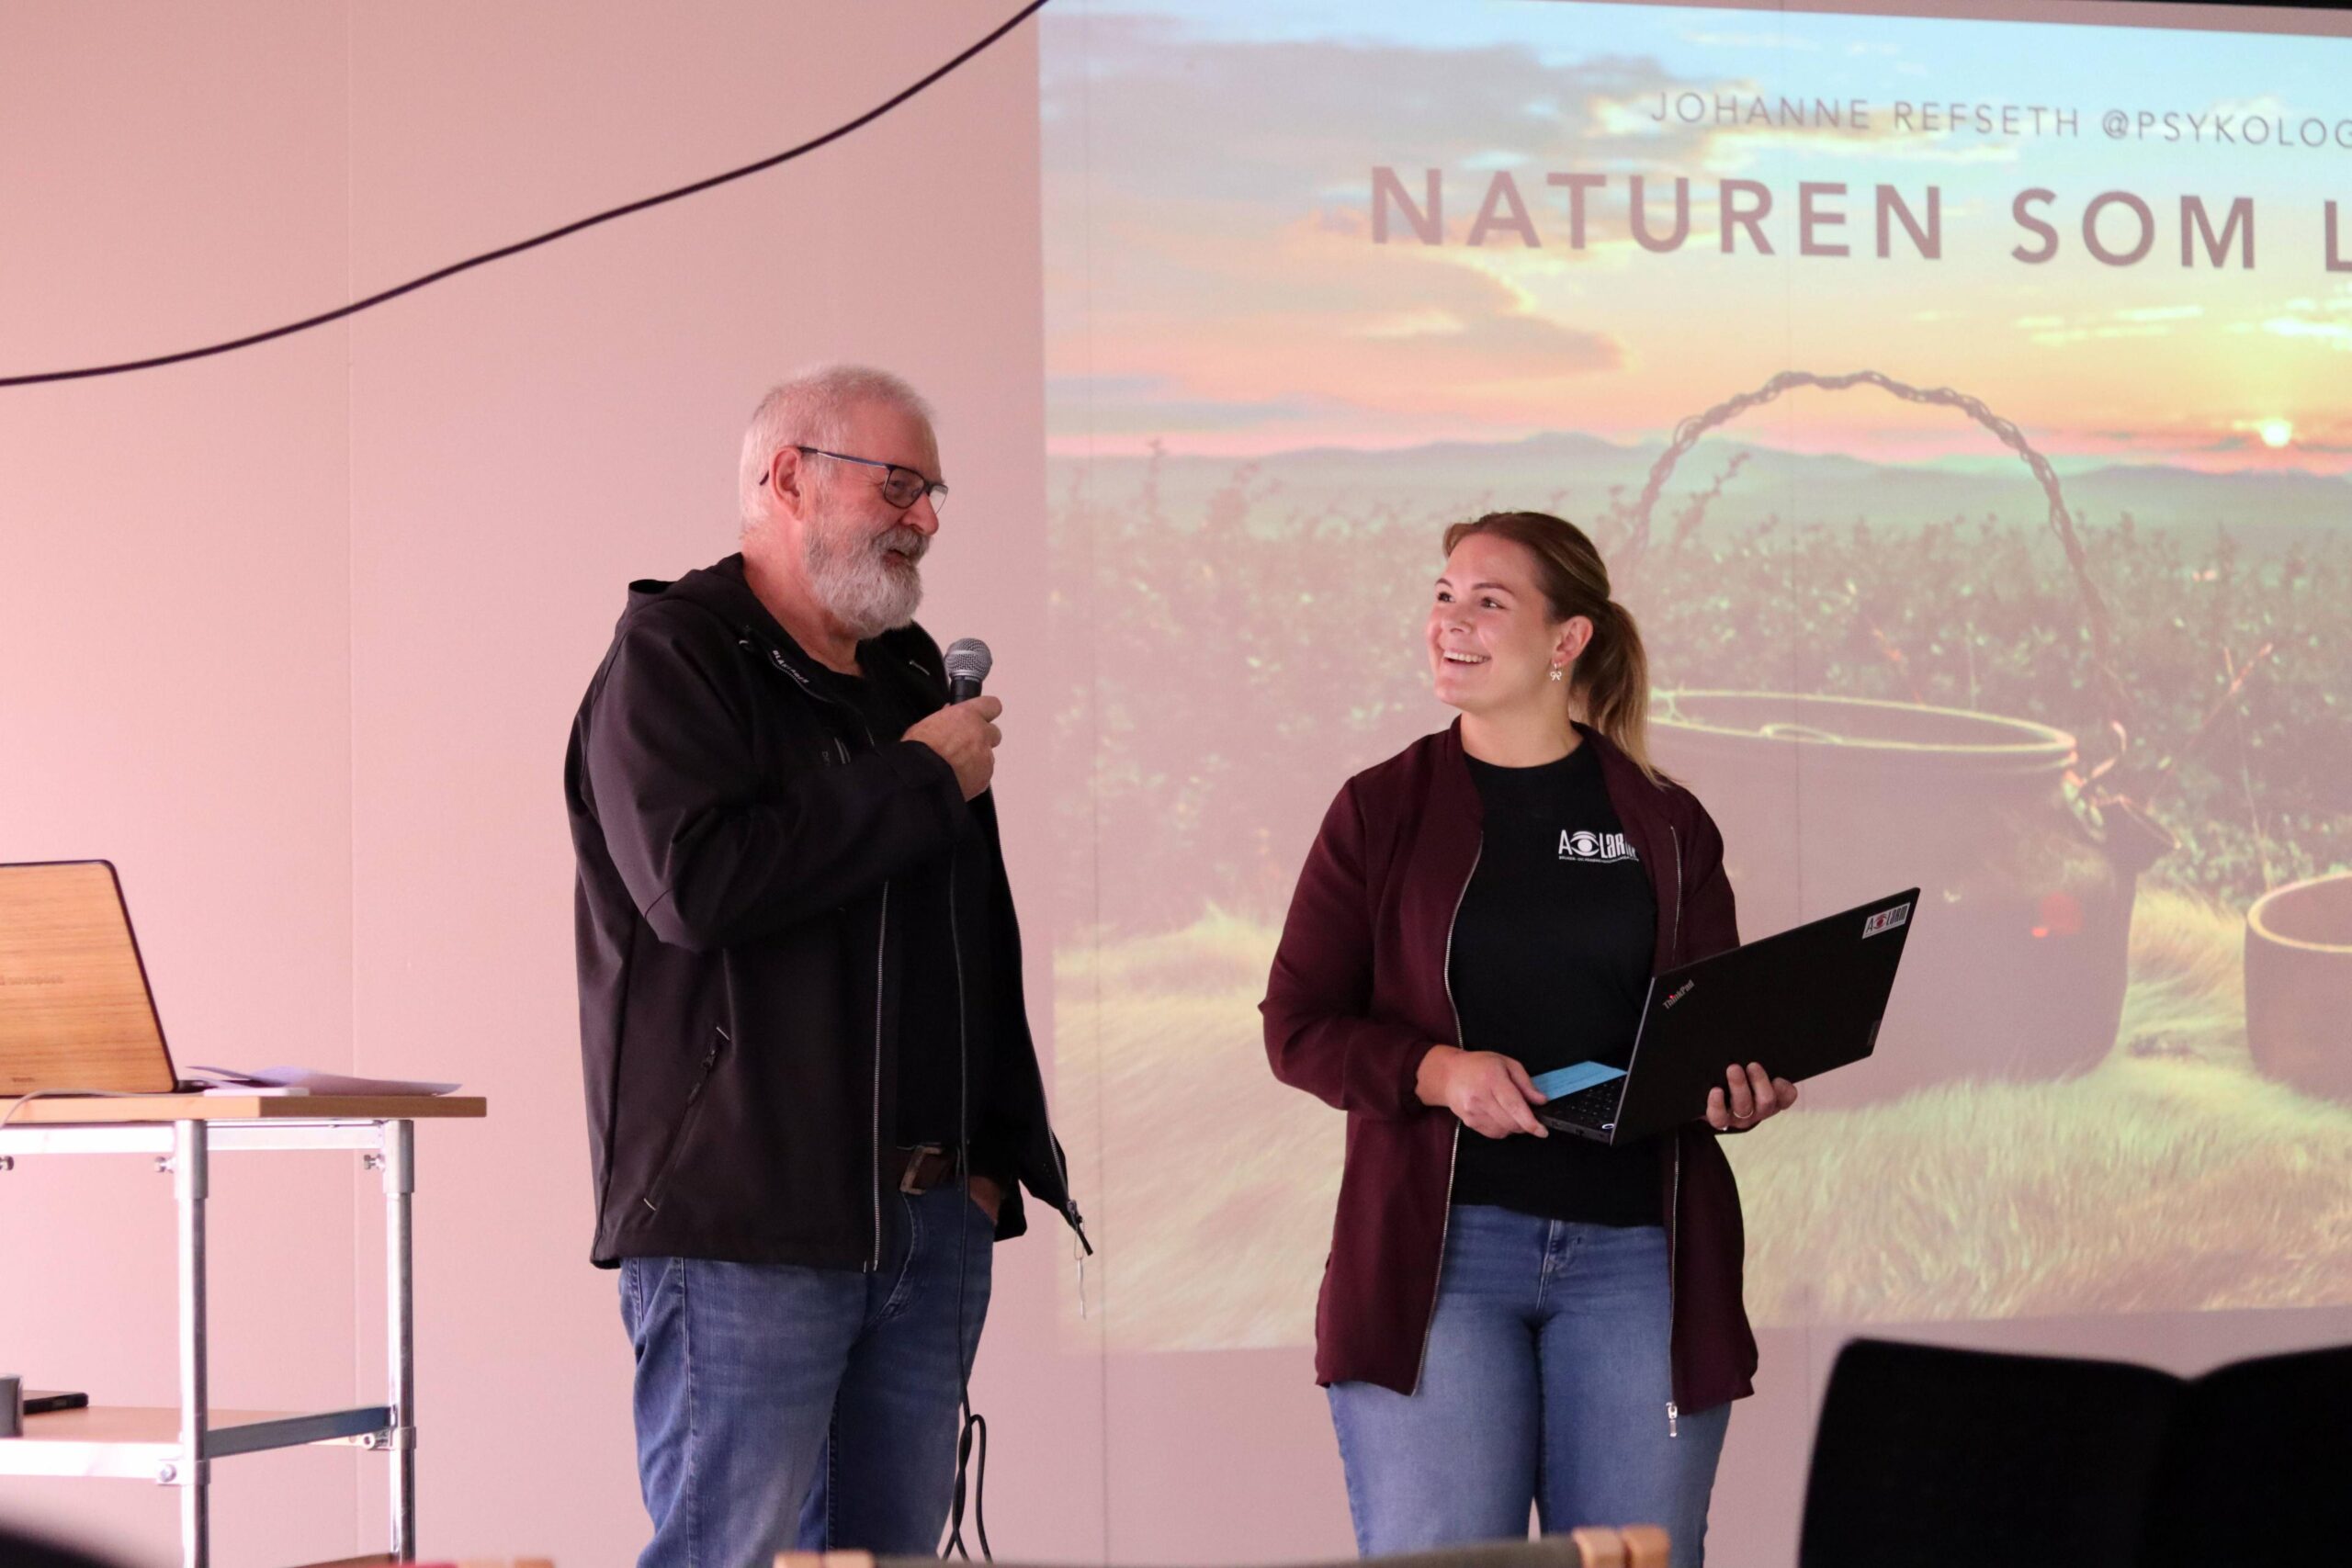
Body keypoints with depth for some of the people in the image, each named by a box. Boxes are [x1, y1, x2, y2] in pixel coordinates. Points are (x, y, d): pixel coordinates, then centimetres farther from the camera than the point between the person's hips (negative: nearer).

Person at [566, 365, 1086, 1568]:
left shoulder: (912, 672, 21)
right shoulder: (671, 659, -5)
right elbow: (696, 882, -23)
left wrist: (990, 1153, 18)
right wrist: (920, 782, -12)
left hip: (931, 1222, 8)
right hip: (743, 1219, -8)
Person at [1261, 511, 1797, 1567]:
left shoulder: (1668, 826, 10)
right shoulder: (1382, 811, 6)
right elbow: (1297, 1024, 3)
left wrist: (1743, 1089, -10)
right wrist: (1437, 1072, -14)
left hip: (1637, 1251, 1)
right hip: (1440, 1243, -1)